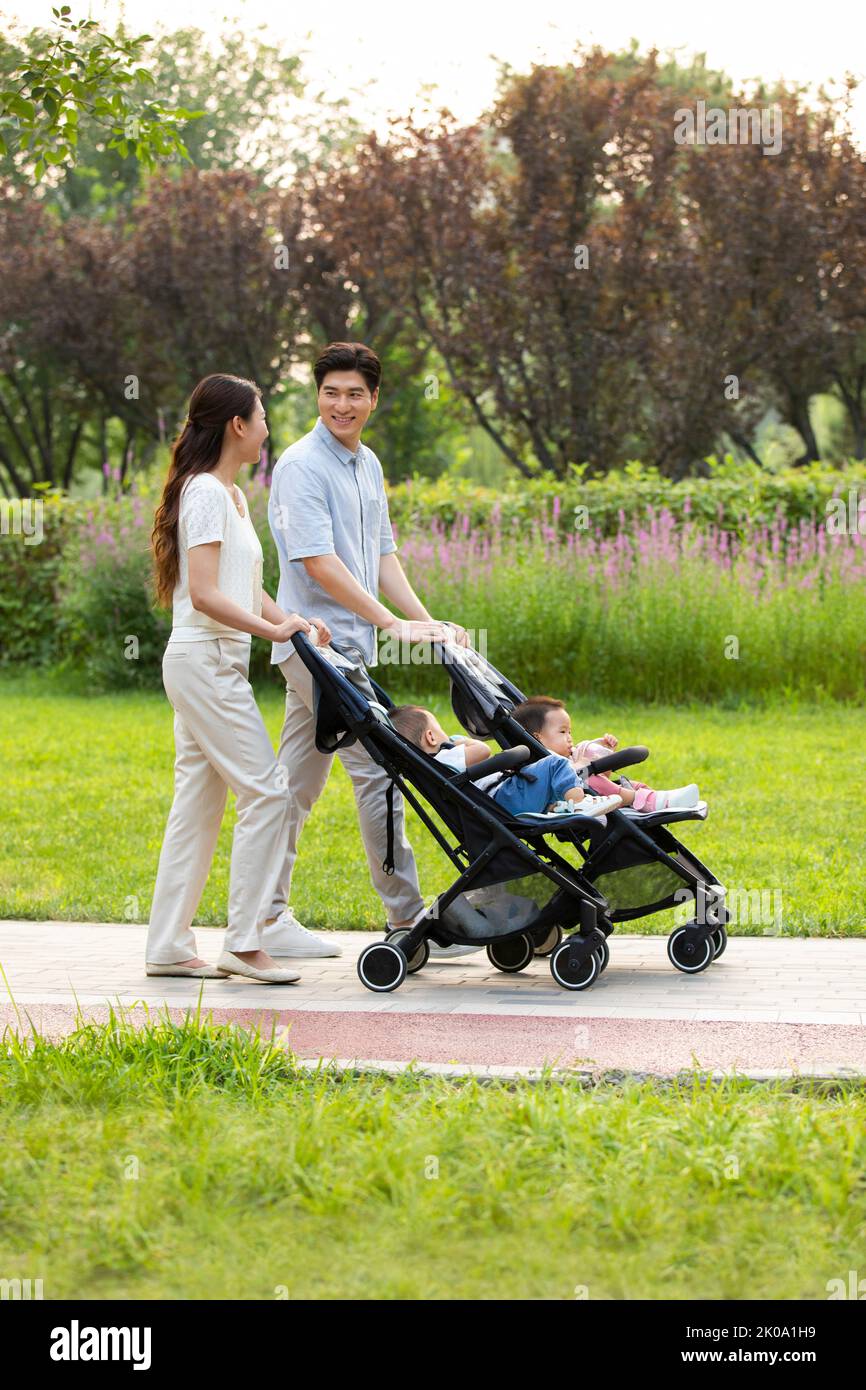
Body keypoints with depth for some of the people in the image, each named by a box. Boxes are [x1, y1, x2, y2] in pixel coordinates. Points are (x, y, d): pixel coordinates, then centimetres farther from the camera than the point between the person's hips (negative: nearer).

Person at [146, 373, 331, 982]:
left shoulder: (231, 495, 17)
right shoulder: (206, 493, -13)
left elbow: (246, 588, 18)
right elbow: (205, 594, -20)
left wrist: (293, 622, 4)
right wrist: (271, 629, -21)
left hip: (214, 663, 10)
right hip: (204, 660, -10)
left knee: (200, 803, 9)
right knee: (266, 792, -10)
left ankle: (169, 946, 12)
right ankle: (244, 942, -6)